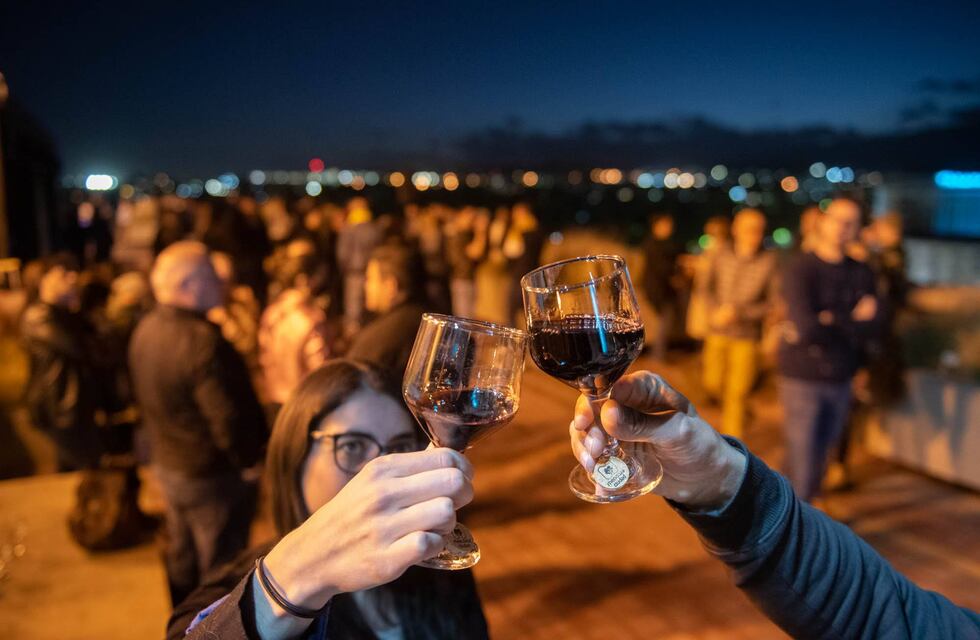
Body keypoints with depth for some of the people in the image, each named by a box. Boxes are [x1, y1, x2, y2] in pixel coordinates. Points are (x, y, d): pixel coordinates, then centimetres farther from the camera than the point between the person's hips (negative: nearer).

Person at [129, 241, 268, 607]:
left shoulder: (146, 330, 0)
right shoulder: (203, 342, -29)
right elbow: (230, 421, -29)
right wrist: (251, 462, -12)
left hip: (167, 463, 10)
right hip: (212, 475, -9)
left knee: (181, 557, 26)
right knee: (221, 568, 7)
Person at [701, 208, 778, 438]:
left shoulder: (769, 262, -12)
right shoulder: (722, 255, -2)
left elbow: (773, 302, -9)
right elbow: (708, 287, 10)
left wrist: (738, 312, -17)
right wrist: (715, 310, -7)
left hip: (747, 335, -3)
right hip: (717, 332, 3)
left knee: (737, 393, 0)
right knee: (713, 383, 11)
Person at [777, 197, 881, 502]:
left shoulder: (861, 273, 3)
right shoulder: (800, 269, -10)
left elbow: (868, 331, -4)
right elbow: (806, 327, -22)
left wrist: (828, 321, -15)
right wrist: (850, 322, -10)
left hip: (840, 380, 5)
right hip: (803, 378, -5)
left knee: (820, 456, 16)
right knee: (802, 462, -2)